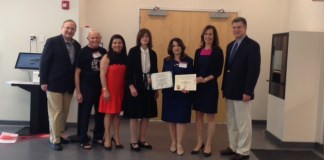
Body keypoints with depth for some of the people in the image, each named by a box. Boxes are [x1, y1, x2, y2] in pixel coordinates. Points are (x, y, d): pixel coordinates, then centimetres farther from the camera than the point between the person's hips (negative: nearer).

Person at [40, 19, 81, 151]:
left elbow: (77, 64, 10)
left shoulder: (77, 45, 8)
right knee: (55, 112, 0)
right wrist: (43, 81, -13)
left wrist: (76, 83, 6)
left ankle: (59, 135, 24)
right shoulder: (52, 42, -7)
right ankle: (54, 139, 9)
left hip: (69, 84, 5)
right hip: (54, 83, -5)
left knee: (64, 112, 11)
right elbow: (44, 62, -10)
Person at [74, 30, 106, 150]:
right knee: (85, 114, 4)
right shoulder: (83, 52, -6)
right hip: (86, 88, -4)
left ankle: (98, 137, 27)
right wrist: (78, 92, -10)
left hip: (101, 87, 4)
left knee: (100, 113, 12)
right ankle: (83, 140, 14)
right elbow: (77, 73, -6)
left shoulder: (104, 52, 4)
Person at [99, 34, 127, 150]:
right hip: (109, 89, -4)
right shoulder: (107, 57, -6)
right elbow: (102, 75, -9)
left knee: (117, 113, 9)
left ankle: (116, 137, 17)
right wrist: (105, 90, -14)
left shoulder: (124, 58, 7)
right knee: (109, 113, 2)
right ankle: (107, 139, 9)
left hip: (121, 90, 4)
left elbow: (126, 75, 7)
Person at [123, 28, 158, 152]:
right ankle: (134, 141, 11)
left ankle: (142, 140, 20)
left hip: (148, 87, 5)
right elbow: (129, 70, -8)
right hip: (135, 87, -4)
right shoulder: (133, 51, -4)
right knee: (134, 115, 1)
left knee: (146, 115, 9)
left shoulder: (152, 53, 8)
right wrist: (131, 86, -17)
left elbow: (155, 71, 10)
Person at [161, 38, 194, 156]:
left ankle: (179, 144, 10)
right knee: (171, 119, 8)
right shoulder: (167, 60, 8)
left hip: (183, 94, -3)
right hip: (169, 93, 3)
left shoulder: (188, 60, -2)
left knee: (180, 119, 0)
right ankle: (173, 142, 23)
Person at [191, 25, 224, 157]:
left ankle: (208, 145, 14)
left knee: (210, 116, 4)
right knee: (198, 115, 9)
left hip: (211, 86, -5)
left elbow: (219, 71, -10)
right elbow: (195, 69, 9)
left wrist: (206, 79, -22)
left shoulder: (218, 51, -4)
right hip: (198, 86, 5)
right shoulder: (198, 51, 9)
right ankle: (199, 143, 21)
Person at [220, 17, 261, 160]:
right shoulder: (230, 45, 13)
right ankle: (233, 147, 26)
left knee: (243, 123, 1)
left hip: (242, 92, -8)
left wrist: (247, 91, -19)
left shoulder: (252, 45, -11)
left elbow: (254, 70, -16)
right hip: (230, 91, 8)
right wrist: (224, 87, 11)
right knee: (231, 122, 14)